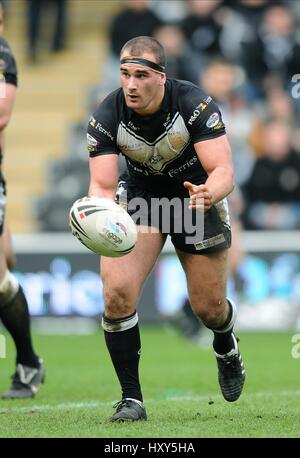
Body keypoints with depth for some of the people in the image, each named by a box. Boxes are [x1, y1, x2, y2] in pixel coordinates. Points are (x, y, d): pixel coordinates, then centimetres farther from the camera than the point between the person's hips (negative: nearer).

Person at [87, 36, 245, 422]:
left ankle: (226, 347, 45)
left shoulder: (196, 104, -29)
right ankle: (131, 398, -8)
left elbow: (223, 171, -31)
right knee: (117, 291, -20)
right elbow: (103, 185, -24)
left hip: (198, 193, -1)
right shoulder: (106, 118, -23)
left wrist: (208, 194, -55)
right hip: (140, 194, 1)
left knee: (208, 308, 5)